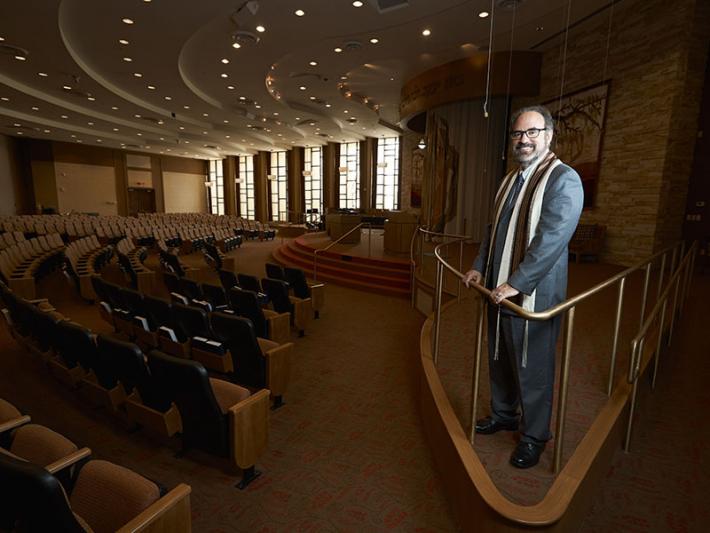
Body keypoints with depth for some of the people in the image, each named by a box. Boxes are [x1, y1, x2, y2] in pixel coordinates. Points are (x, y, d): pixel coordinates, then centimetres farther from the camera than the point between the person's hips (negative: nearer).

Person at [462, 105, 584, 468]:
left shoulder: (563, 179, -12)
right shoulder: (511, 180, 13)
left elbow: (551, 240, -22)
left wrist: (516, 284, -23)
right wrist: (480, 266, 10)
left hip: (533, 296, -8)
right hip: (500, 291, 8)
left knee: (532, 370, 7)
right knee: (498, 361, 20)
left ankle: (534, 436, 28)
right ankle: (503, 414, 42)